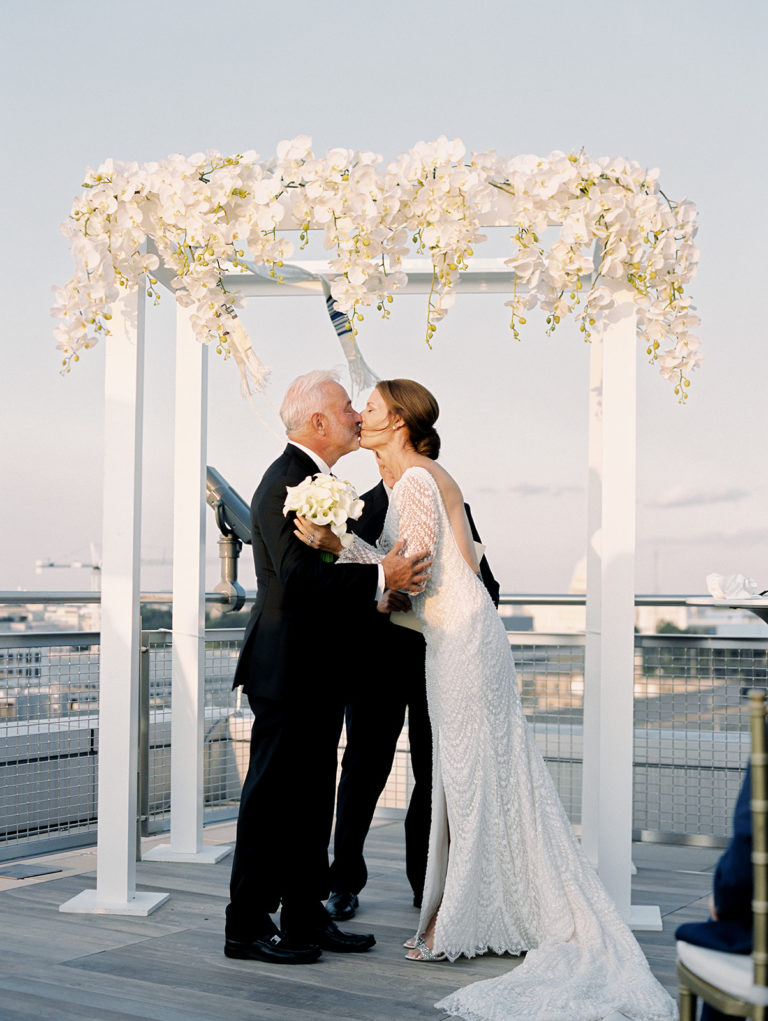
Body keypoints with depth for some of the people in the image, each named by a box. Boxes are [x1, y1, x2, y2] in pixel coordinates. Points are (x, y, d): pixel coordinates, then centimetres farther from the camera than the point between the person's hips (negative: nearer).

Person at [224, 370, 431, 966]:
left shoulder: (320, 481, 16)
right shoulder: (286, 482, -17)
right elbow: (299, 577, -27)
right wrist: (381, 579, -28)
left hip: (318, 671, 10)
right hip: (289, 671, -10)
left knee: (312, 798, 15)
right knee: (273, 798, -2)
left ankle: (306, 916, 24)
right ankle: (248, 927, 8)